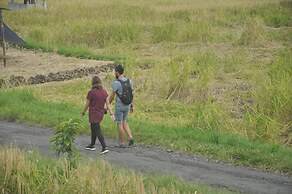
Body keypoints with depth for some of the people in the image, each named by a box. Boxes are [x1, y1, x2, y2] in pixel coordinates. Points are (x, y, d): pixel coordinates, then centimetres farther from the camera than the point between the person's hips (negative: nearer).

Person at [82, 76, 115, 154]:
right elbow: (108, 104, -1)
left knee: (98, 131, -8)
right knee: (93, 129, 23)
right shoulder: (104, 92, 2)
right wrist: (111, 114, -2)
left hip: (93, 115, -7)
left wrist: (83, 113, 7)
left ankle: (104, 148, -17)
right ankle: (92, 145, 35)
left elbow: (87, 105, -8)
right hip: (101, 114, 7)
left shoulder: (91, 92, -15)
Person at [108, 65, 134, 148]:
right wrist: (131, 105, 16)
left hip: (119, 106, -7)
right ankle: (130, 137, 4)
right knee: (124, 122, 21)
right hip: (127, 105, 7)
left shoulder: (116, 83, -17)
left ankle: (122, 143, 9)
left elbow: (112, 96, -13)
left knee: (119, 124, 5)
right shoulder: (129, 81, 3)